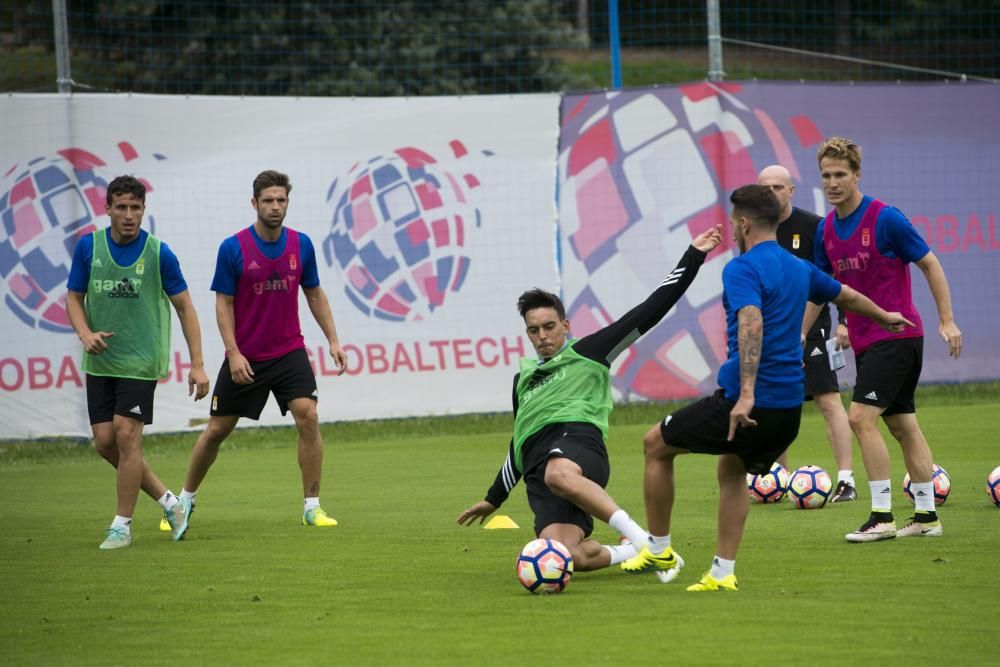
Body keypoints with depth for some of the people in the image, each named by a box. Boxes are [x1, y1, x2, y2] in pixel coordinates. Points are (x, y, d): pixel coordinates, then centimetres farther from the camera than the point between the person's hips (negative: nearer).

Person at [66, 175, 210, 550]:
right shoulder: (88, 247, 0)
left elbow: (184, 307, -1)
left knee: (127, 435, -10)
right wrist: (85, 333, -12)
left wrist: (197, 364, -6)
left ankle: (122, 525, 2)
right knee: (105, 441, 2)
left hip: (140, 360, -4)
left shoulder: (158, 253, -7)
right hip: (100, 361, 4)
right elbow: (74, 297, 9)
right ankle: (167, 500, 19)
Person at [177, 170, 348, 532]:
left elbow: (314, 294, 11)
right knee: (217, 430, 7)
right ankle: (186, 500, 27)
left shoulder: (301, 244, -1)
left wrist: (333, 339, 5)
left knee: (308, 417, -17)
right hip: (244, 358, -2)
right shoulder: (233, 248, -10)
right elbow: (223, 304, -7)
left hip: (289, 351, 2)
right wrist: (233, 353, -14)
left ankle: (312, 507, -9)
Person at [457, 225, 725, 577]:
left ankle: (640, 538, -38)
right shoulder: (524, 378, 35)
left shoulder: (586, 353, 18)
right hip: (537, 470, 4)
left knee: (559, 475, -46)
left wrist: (693, 257, 6)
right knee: (566, 557, -26)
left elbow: (652, 308, 12)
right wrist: (494, 499, 48)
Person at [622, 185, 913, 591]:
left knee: (656, 445, 10)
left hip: (747, 402, -8)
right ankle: (723, 572, 20)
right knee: (731, 470, 28)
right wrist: (884, 317, 52)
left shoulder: (743, 268, -11)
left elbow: (752, 325, -27)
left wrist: (746, 395, -36)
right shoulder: (799, 269, 14)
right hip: (790, 406, 8)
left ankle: (659, 549, 15)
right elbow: (847, 296, 31)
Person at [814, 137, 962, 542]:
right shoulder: (826, 230, 7)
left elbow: (930, 264, -7)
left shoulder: (886, 219, -14)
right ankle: (926, 515, 15)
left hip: (897, 335, -7)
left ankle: (882, 516, -12)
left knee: (861, 417, -15)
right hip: (864, 339, 7)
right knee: (902, 425, 10)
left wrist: (947, 320, -8)